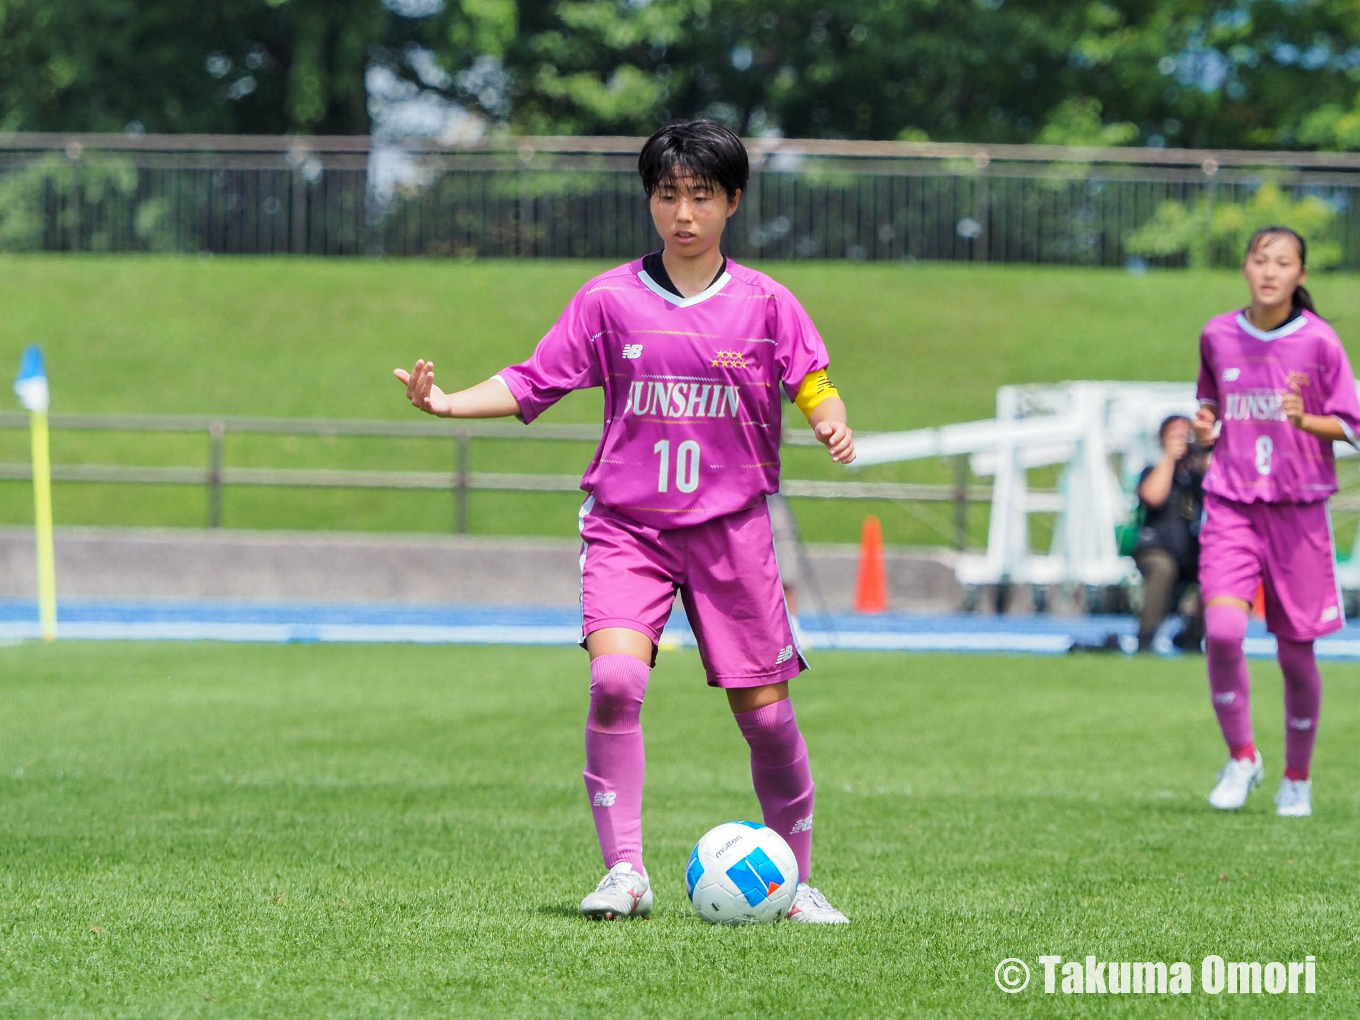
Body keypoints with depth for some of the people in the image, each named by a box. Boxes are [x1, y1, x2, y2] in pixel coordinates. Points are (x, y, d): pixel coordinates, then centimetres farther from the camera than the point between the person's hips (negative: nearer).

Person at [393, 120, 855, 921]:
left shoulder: (765, 304, 2)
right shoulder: (609, 300, 2)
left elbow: (813, 383, -1)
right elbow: (535, 383, 3)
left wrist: (833, 425, -23)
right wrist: (449, 402, -11)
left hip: (731, 526, 0)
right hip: (627, 525, 0)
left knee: (764, 707, 1)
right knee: (616, 677, -23)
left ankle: (797, 878, 19)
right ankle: (625, 872, -16)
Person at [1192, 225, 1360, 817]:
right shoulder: (1217, 337, 4)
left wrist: (1304, 419, -20)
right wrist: (1205, 425, 1)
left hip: (1298, 508, -1)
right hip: (1231, 505, 1)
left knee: (1296, 651, 3)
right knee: (1223, 630, -19)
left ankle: (1297, 778, 24)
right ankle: (1241, 757, 2)